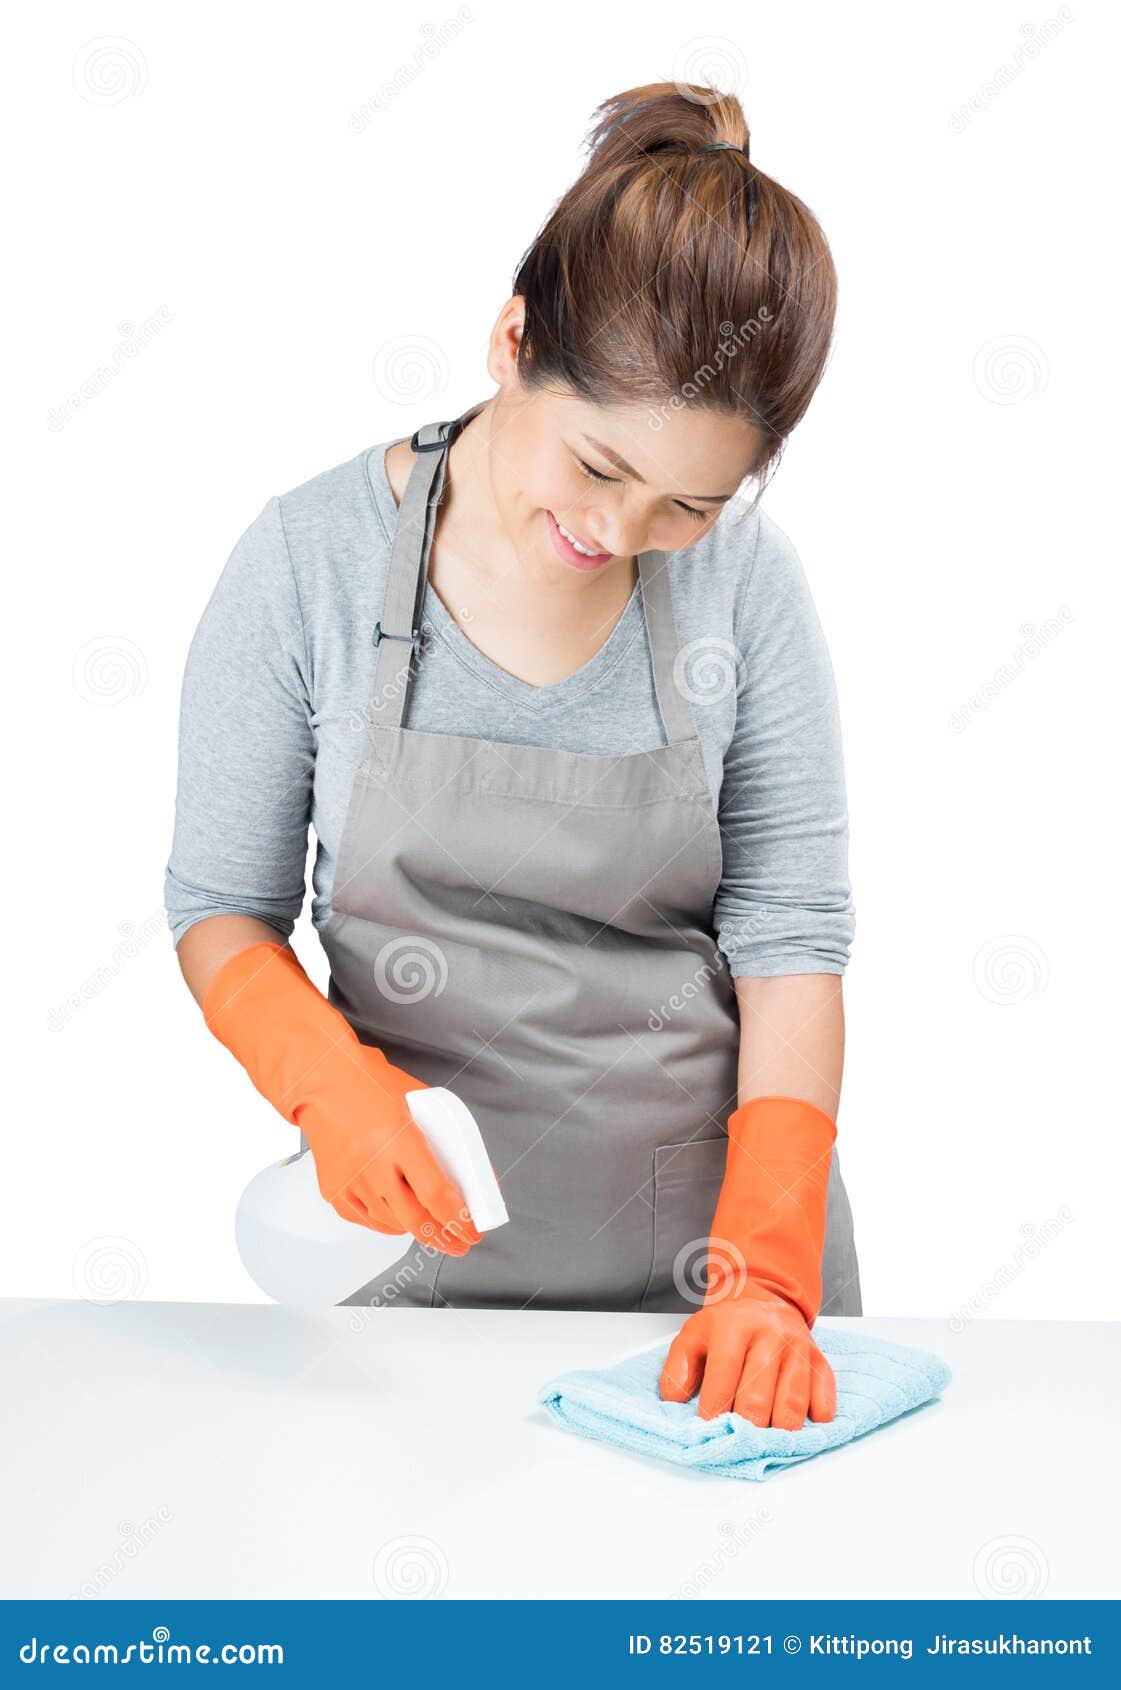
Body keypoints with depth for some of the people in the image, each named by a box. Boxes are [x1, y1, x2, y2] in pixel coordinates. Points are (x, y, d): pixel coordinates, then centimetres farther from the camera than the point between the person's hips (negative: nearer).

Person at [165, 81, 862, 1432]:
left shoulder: (744, 577, -8)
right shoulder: (308, 561, -10)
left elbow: (790, 939, -7)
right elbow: (222, 905, -2)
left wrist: (766, 1268, -15)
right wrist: (325, 1079, -21)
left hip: (711, 1215, 1)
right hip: (428, 1232, -1)